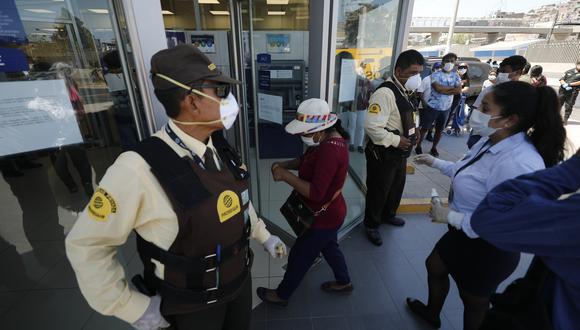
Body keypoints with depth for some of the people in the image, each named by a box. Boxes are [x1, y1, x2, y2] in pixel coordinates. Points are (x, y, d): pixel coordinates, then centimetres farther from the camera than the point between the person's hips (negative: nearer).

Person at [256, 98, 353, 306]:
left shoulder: (329, 151, -34)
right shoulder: (328, 138, -2)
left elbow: (315, 193, -36)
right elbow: (306, 161, 9)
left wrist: (285, 176, -29)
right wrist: (284, 165, -9)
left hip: (324, 217, -9)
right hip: (328, 213, 9)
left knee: (299, 256, 11)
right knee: (329, 247, 29)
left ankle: (281, 295, 35)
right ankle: (343, 282, 52)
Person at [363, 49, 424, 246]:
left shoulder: (403, 91, 9)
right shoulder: (385, 93, -24)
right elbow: (372, 127, -32)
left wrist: (411, 131, 5)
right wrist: (396, 140, -23)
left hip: (399, 153, 10)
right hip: (383, 154, -10)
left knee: (397, 186, 25)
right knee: (378, 191, 7)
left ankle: (388, 215, 50)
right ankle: (371, 225, 30)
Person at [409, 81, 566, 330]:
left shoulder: (517, 165, -35)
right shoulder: (491, 141, -6)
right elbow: (464, 172, 11)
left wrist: (451, 217, -25)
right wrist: (435, 163, 18)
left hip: (488, 250, -9)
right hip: (464, 235, 9)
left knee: (474, 302, 19)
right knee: (435, 266, 28)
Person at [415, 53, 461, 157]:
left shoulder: (456, 76, 5)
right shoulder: (435, 75, -7)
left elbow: (459, 90, -7)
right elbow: (438, 88, -22)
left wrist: (444, 89, -16)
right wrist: (452, 88, -10)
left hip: (446, 108, 4)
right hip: (433, 106, -4)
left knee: (439, 129, 12)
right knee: (424, 128, 3)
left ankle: (434, 148, 26)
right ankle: (418, 146, 15)